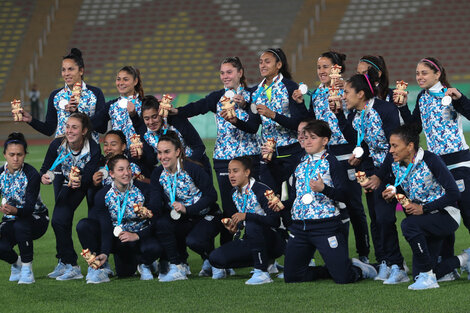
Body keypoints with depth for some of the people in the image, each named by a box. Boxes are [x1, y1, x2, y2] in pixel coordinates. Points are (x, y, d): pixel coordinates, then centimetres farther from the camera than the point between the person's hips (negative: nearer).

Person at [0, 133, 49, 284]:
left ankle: (27, 268, -19)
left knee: (20, 225, -39)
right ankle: (16, 263, 11)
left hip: (36, 219, -3)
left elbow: (29, 207, -29)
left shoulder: (31, 174, -21)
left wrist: (15, 211, -49)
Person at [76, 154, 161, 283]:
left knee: (153, 247, -36)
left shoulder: (143, 190, -13)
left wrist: (136, 236, -28)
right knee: (83, 226, -19)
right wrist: (104, 253, -31)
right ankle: (101, 266, -8)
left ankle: (143, 264, 4)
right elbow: (106, 227, -17)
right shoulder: (103, 195, -10)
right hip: (116, 239, 2)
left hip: (140, 237, -2)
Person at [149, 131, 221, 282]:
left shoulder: (193, 169, -17)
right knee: (160, 224, -25)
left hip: (206, 218, -5)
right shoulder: (158, 174, -2)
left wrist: (186, 209, -28)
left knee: (194, 241, -33)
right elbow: (156, 204, -11)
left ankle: (211, 258, 4)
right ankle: (179, 266, -14)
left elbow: (211, 196, -17)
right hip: (180, 219, 5)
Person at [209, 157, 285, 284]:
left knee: (252, 224, -38)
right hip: (250, 240, 8)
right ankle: (262, 261, 7)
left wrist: (246, 216, -32)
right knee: (215, 258, -9)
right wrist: (235, 228, -4)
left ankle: (262, 272, -31)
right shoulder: (235, 193, 6)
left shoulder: (261, 190, -18)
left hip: (274, 242, -8)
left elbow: (275, 221, -28)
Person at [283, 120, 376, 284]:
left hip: (326, 226, -6)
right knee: (291, 277, 1)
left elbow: (343, 195, -9)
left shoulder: (331, 162, -1)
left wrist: (324, 188, -24)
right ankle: (330, 270, 22)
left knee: (343, 277, -13)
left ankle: (360, 269, 23)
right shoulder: (301, 164, 18)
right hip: (299, 226, 6)